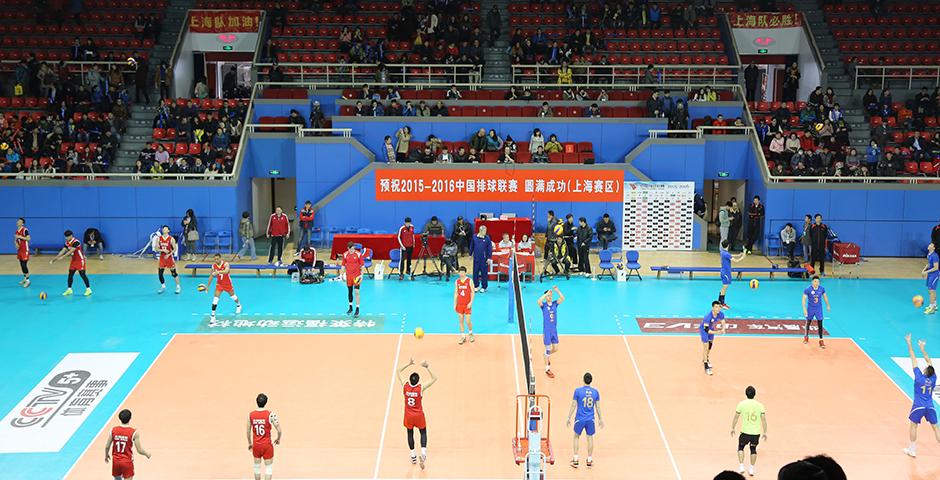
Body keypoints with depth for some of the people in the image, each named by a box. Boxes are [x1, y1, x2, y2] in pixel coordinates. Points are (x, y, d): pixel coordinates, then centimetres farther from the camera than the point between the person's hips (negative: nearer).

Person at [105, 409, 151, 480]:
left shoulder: (113, 430, -7)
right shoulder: (134, 432, -16)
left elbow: (107, 446, 0)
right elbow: (139, 450, -12)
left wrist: (106, 455, 21)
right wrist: (147, 454, 9)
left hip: (116, 461, 3)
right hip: (127, 461, -3)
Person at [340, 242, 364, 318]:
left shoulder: (358, 254, -9)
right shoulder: (345, 255, 0)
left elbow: (362, 265, -4)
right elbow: (343, 265, 10)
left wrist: (361, 275, -9)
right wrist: (341, 274, 8)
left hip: (357, 276, -3)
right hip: (348, 275, 3)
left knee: (357, 292, -9)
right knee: (349, 291, 13)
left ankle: (357, 310, -6)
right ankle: (350, 308, 30)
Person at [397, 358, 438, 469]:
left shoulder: (405, 386, -17)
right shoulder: (421, 388, -24)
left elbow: (398, 371, -3)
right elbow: (434, 378, -17)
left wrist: (409, 364, -4)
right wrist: (427, 367, -19)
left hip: (408, 415, 2)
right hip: (419, 415, -2)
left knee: (410, 434, 18)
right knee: (423, 433, 17)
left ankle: (413, 456, 23)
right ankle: (423, 452, -3)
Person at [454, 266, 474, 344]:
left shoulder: (469, 281, -7)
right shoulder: (457, 281, 4)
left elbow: (472, 292, -6)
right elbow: (456, 293, 8)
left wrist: (471, 302, -15)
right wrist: (455, 304, 4)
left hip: (467, 305, -3)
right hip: (459, 304, 3)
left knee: (468, 321, -3)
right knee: (461, 321, 4)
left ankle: (471, 334, 23)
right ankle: (463, 337, 12)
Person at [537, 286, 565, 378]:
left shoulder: (555, 304, 2)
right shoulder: (543, 305, -8)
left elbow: (562, 298, -16)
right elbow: (538, 301, -31)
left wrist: (557, 291, -29)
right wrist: (547, 294, -33)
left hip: (554, 330, 4)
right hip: (546, 331, -4)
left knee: (555, 348, 9)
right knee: (548, 349, -2)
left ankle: (547, 355, 41)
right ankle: (547, 369, 7)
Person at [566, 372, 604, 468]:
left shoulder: (578, 391, -12)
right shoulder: (595, 392, -3)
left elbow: (573, 406, -7)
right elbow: (598, 407, 4)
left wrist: (568, 418, 2)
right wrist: (600, 419, 16)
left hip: (580, 419, -2)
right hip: (591, 419, 2)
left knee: (576, 437, 15)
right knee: (590, 438, 13)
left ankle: (575, 459, 14)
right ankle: (589, 460, 19)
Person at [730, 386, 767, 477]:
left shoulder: (741, 404, -5)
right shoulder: (760, 405, -1)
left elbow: (736, 417, 1)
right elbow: (764, 420, 0)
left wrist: (733, 428, 14)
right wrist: (765, 433, 9)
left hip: (745, 432, -2)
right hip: (756, 432, 2)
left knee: (740, 447, 21)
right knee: (753, 449, 22)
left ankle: (741, 467, 11)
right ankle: (751, 469, 23)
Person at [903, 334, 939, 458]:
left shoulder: (919, 377, -11)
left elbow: (913, 358, -8)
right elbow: (929, 362, 9)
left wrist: (909, 343, -4)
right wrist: (923, 349, 18)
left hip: (919, 406, -3)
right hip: (930, 407, 3)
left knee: (913, 426, 11)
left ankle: (912, 449, 14)